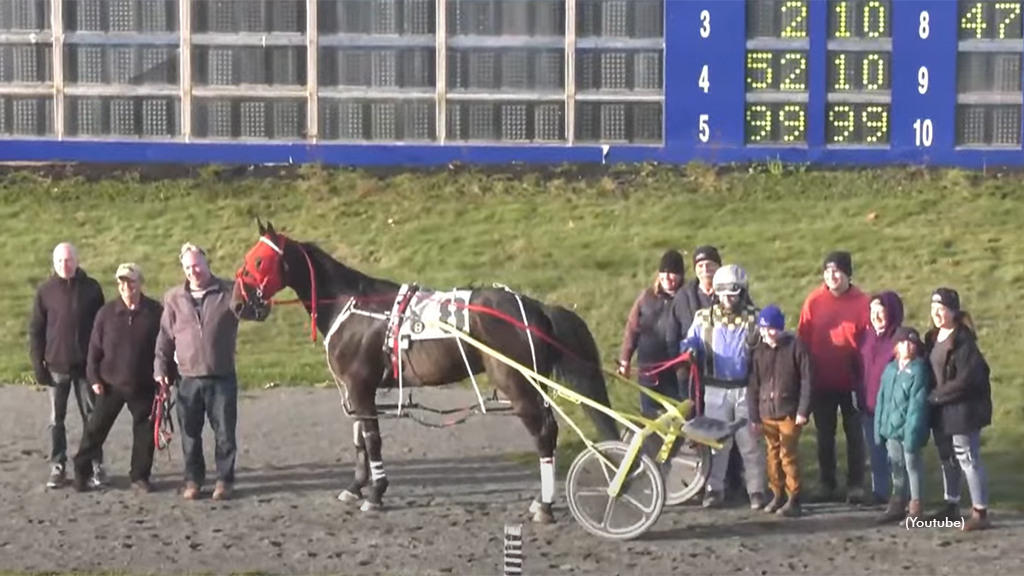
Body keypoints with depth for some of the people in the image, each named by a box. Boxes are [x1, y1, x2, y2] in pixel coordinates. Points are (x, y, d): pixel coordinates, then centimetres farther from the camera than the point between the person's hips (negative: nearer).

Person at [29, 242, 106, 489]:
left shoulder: (91, 288, 0)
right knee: (57, 419, 5)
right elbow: (35, 330, 2)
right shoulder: (46, 291, -1)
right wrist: (38, 363, -3)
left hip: (86, 365, 0)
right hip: (57, 366, 0)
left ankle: (96, 464, 13)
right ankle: (57, 467, 11)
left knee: (92, 417, 6)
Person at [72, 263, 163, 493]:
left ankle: (140, 476, 19)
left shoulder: (155, 312, -5)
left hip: (143, 386, 0)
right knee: (96, 428, 4)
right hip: (110, 384, 0)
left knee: (145, 431, 6)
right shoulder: (107, 313, -3)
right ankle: (81, 470, 15)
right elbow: (95, 347, 1)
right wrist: (94, 377, -3)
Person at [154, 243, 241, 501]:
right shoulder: (174, 298, 5)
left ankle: (224, 480, 13)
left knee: (225, 433, 2)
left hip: (222, 378, -2)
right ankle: (193, 480, 19)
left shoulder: (228, 293, -1)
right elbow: (165, 336, 9)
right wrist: (161, 368, 4)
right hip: (189, 380, 2)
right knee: (190, 434, 8)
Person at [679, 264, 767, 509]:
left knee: (750, 443, 1)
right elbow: (690, 342, 9)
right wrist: (688, 351, -12)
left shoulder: (754, 318, 2)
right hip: (715, 389, 2)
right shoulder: (704, 318, 7)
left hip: (746, 388, -2)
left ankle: (756, 491, 6)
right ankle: (713, 489, 13)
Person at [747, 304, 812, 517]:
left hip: (789, 412, -4)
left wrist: (803, 410, -11)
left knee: (788, 455, -6)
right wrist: (754, 416, 6)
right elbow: (753, 385, 10)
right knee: (773, 455, 10)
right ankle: (777, 495, 21)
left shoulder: (795, 347, -5)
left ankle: (794, 499, -1)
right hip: (767, 413, 5)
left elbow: (806, 380, -6)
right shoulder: (758, 351, 7)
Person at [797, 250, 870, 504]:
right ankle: (826, 484, 21)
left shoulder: (861, 302, -7)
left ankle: (856, 485, 15)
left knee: (854, 433, 7)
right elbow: (803, 339, 2)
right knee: (824, 435, 11)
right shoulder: (814, 301, -2)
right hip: (822, 382, 2)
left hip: (851, 382, -2)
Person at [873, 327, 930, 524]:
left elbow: (917, 403, -16)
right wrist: (879, 426, 8)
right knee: (896, 467, 15)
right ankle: (898, 504, 25)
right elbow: (882, 399, 11)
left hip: (908, 430, -6)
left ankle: (915, 507, 9)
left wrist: (912, 432, -20)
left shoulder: (918, 370, -11)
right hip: (891, 429, 6)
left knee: (912, 465, 1)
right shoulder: (890, 369, 8)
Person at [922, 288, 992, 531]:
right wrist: (933, 396, 2)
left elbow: (966, 379, -22)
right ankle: (952, 506, 29)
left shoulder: (963, 340, -17)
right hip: (940, 410, 9)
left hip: (963, 409, -9)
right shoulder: (933, 338, 9)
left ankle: (980, 512, -4)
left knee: (967, 457, -8)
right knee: (947, 457, 17)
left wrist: (937, 395, -16)